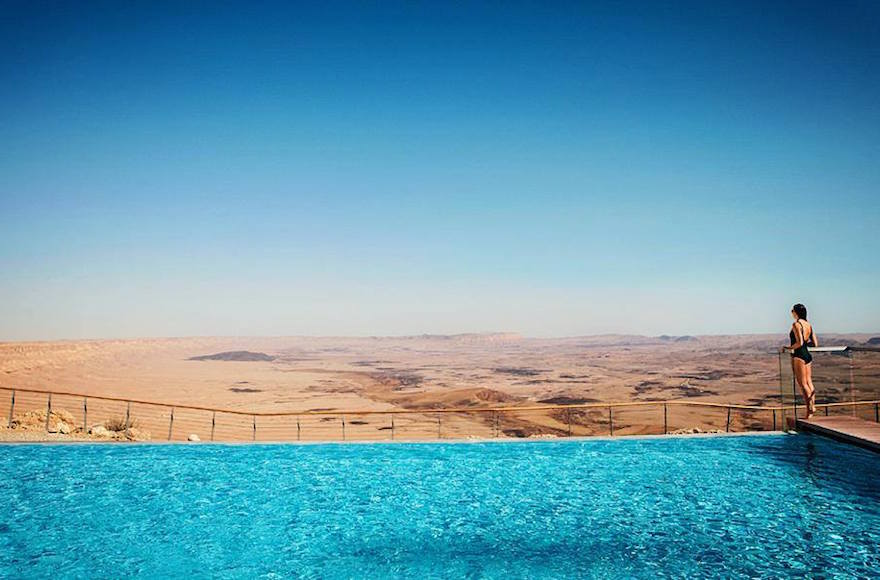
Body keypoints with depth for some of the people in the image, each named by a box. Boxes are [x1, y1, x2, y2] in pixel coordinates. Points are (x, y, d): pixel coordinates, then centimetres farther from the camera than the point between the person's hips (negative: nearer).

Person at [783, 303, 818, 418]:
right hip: (808, 356, 8)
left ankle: (810, 408, -6)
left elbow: (799, 343, -21)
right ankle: (812, 406, 12)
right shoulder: (809, 325, 11)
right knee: (809, 382, 11)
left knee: (802, 384, -3)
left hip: (799, 356, -8)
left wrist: (789, 348, -8)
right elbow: (815, 343, 12)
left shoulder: (796, 324, -13)